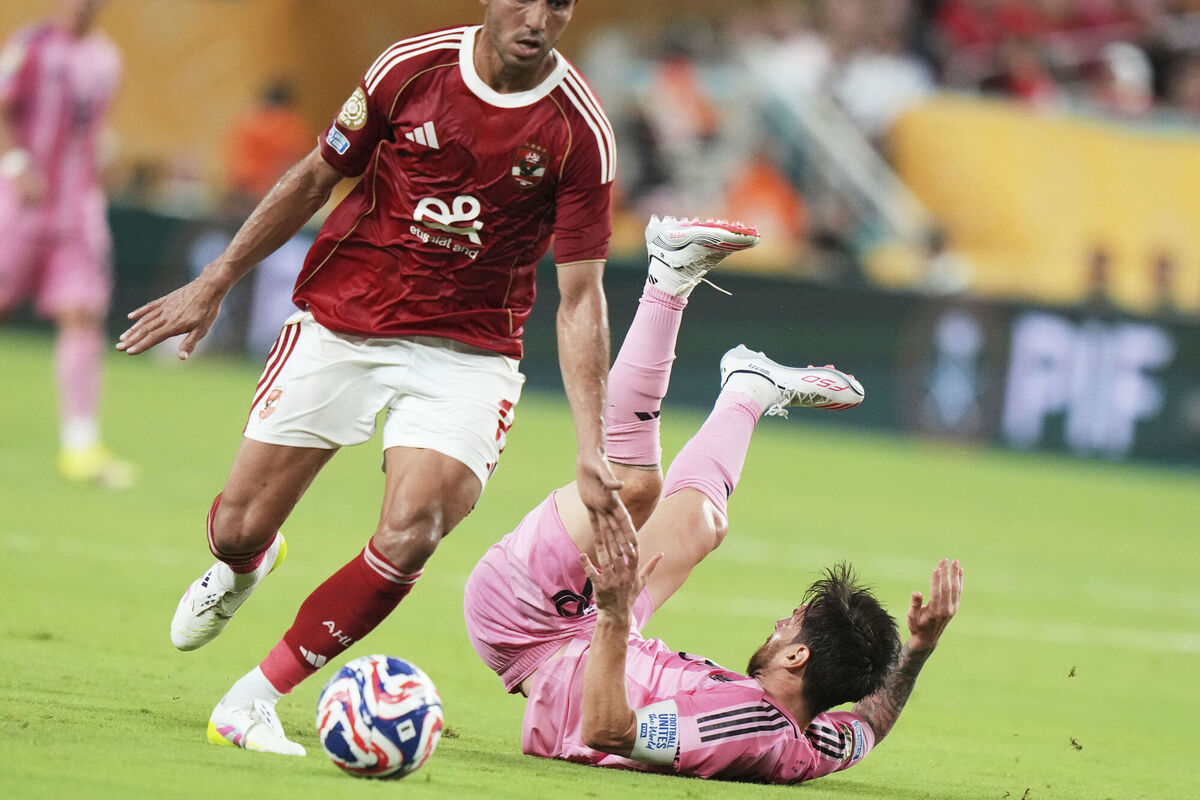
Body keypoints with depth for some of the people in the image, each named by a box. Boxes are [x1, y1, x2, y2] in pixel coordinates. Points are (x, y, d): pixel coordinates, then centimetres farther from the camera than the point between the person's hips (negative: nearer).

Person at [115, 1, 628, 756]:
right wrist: (215, 283, 9)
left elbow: (580, 296, -10)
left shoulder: (579, 128, -12)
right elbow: (317, 177, 7)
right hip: (341, 319, 1)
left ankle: (253, 701, -9)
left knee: (408, 537, -24)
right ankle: (242, 567, 43)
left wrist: (592, 448, -17)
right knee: (239, 527, 2)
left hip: (467, 350, -1)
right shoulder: (412, 67, -8)